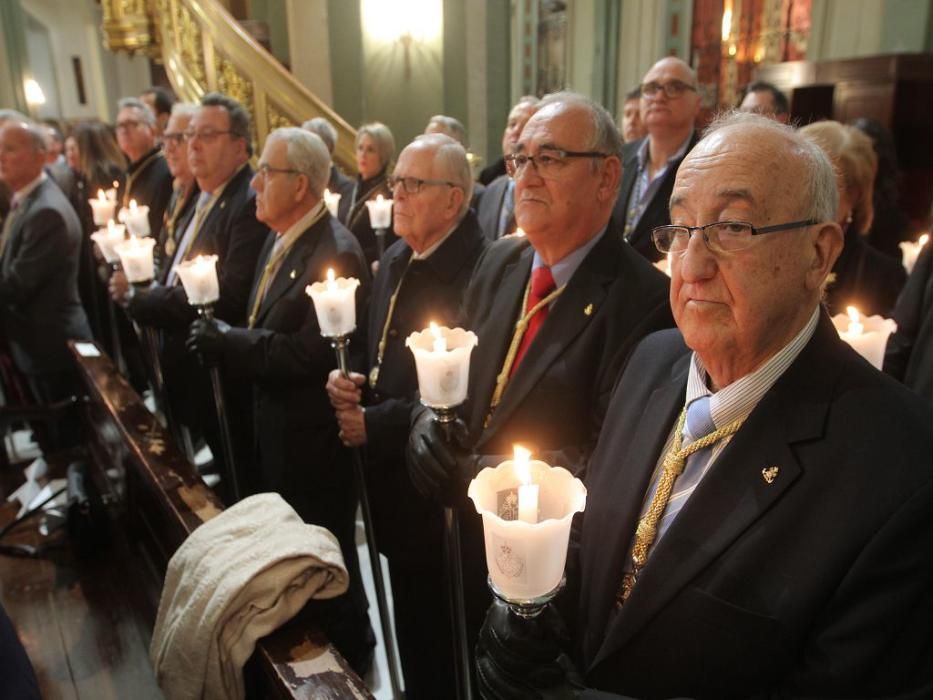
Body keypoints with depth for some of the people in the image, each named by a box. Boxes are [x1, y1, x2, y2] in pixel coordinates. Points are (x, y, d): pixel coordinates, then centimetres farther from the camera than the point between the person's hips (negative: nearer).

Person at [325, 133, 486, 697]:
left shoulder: (479, 273, -22)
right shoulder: (396, 261, 7)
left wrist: (375, 424, -17)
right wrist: (348, 381, -2)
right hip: (391, 478, 8)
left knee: (441, 633, 13)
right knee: (409, 617, 25)